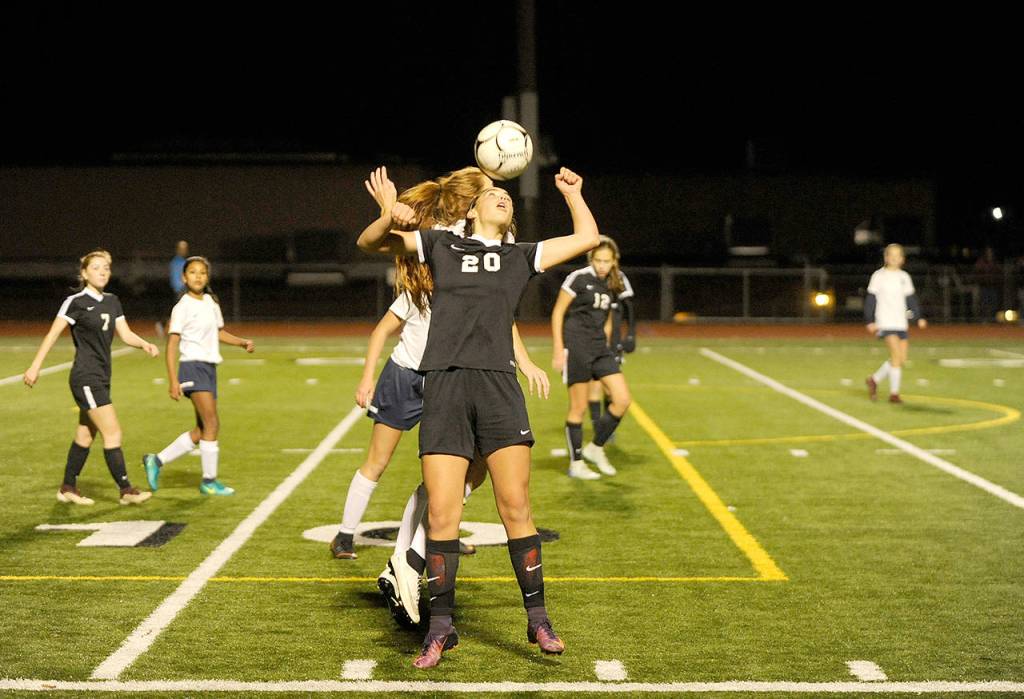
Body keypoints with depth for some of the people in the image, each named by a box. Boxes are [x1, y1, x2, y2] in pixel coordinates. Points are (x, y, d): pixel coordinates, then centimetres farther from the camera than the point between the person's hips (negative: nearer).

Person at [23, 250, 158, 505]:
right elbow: (53, 334, -9)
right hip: (86, 378, -8)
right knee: (113, 433, -11)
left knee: (85, 436, 14)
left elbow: (125, 334, 6)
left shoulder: (112, 301, 11)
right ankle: (126, 490, -7)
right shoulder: (76, 302, -10)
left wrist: (145, 344, -13)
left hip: (101, 378, 8)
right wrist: (35, 366, -12)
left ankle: (68, 488, 25)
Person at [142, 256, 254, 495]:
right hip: (193, 367, -8)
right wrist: (173, 380, -18)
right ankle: (209, 481, -4)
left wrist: (242, 342, 10)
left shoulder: (211, 302, 12)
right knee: (212, 423, -13)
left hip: (209, 368, 8)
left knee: (202, 430, 9)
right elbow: (172, 343, -12)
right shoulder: (183, 307, -9)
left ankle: (157, 461, 20)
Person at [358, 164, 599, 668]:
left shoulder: (520, 257, 23)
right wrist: (389, 218, -3)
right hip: (443, 385, -1)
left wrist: (571, 191, 33)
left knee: (515, 506, -6)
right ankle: (440, 627, 5)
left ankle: (537, 618, 4)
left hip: (498, 385, 1)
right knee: (441, 514, -5)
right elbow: (369, 243, 17)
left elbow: (586, 236, 26)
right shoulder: (440, 245, 20)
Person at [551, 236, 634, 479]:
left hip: (600, 349, 6)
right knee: (579, 408, -1)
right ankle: (576, 463, 12)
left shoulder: (615, 283, 9)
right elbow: (557, 313, -6)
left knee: (622, 400, -2)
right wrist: (558, 349, -10)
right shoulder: (579, 278, -9)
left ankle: (595, 448, 15)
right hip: (576, 347, -6)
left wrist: (604, 344, 15)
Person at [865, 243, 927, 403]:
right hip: (885, 322, -6)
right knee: (896, 355, -18)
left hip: (901, 323, 6)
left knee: (901, 359, 1)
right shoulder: (879, 276, -1)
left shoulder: (904, 277, 13)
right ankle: (894, 393, -10)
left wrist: (918, 317, 7)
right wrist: (870, 321, -7)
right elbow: (871, 299, -1)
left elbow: (911, 299, 17)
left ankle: (874, 380, 20)